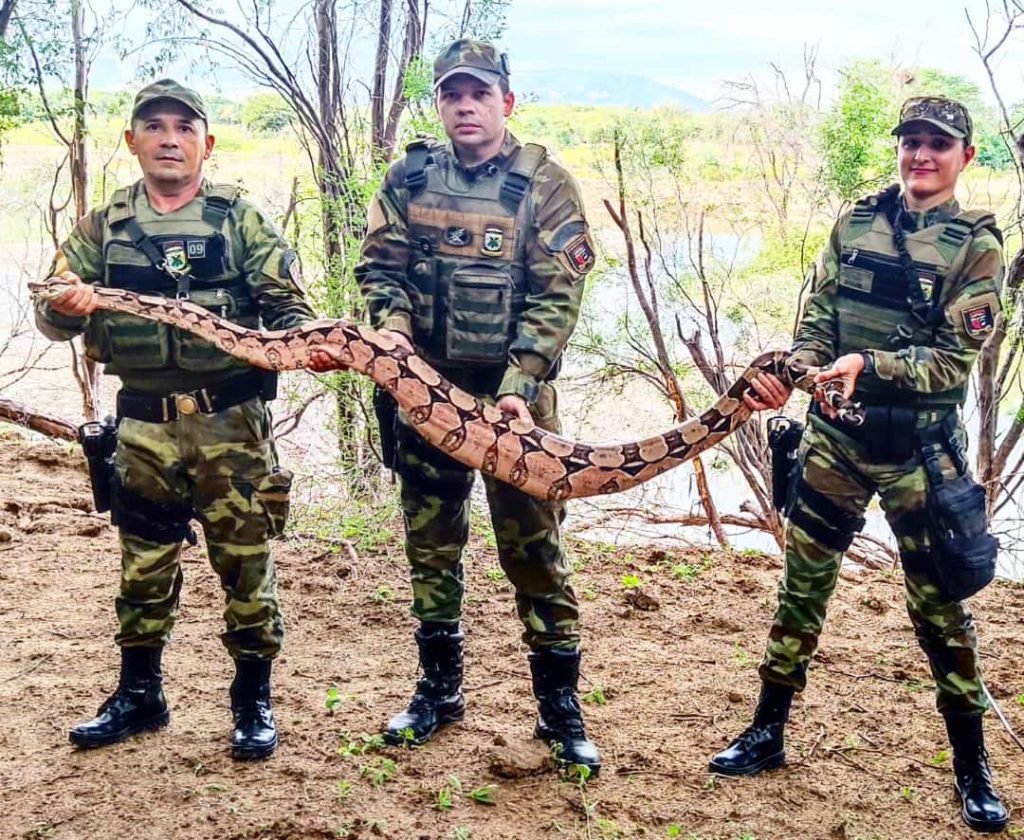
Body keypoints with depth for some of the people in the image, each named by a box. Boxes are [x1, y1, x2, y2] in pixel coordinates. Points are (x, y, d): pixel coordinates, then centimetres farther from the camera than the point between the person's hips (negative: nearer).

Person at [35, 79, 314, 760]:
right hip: (144, 422, 3)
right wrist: (64, 306, -19)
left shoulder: (239, 219, 0)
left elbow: (287, 303, -4)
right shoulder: (105, 226, 7)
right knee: (145, 563, 13)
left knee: (245, 559, 4)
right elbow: (55, 319, 5)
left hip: (232, 420, -2)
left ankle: (254, 700, 19)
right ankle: (139, 695, 30)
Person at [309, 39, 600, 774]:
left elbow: (556, 297, -11)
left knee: (534, 549, -1)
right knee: (430, 545, 12)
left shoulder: (545, 185, -5)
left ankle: (561, 707, 13)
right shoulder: (410, 178, 6)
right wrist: (390, 321, -15)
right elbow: (380, 264, 7)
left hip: (515, 391, -3)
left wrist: (518, 386, -21)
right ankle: (439, 690, 28)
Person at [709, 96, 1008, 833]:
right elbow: (818, 318, 4)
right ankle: (767, 733, 24)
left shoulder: (976, 247, -4)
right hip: (834, 436, 3)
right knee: (802, 583, 9)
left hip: (918, 450, -3)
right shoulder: (855, 224, 6)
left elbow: (956, 357, -11)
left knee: (939, 602, 5)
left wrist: (869, 365, -25)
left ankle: (972, 766, 21)